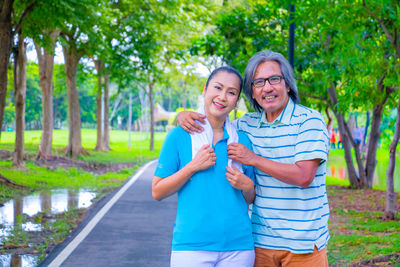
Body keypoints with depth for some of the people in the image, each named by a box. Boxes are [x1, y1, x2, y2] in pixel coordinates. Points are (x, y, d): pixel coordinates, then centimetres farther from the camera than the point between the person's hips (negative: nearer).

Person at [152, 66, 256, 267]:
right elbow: (157, 193, -1)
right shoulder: (179, 135, 0)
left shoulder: (242, 140, 8)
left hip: (238, 245, 3)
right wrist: (193, 167, -13)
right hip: (191, 245, -3)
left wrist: (247, 186, -6)